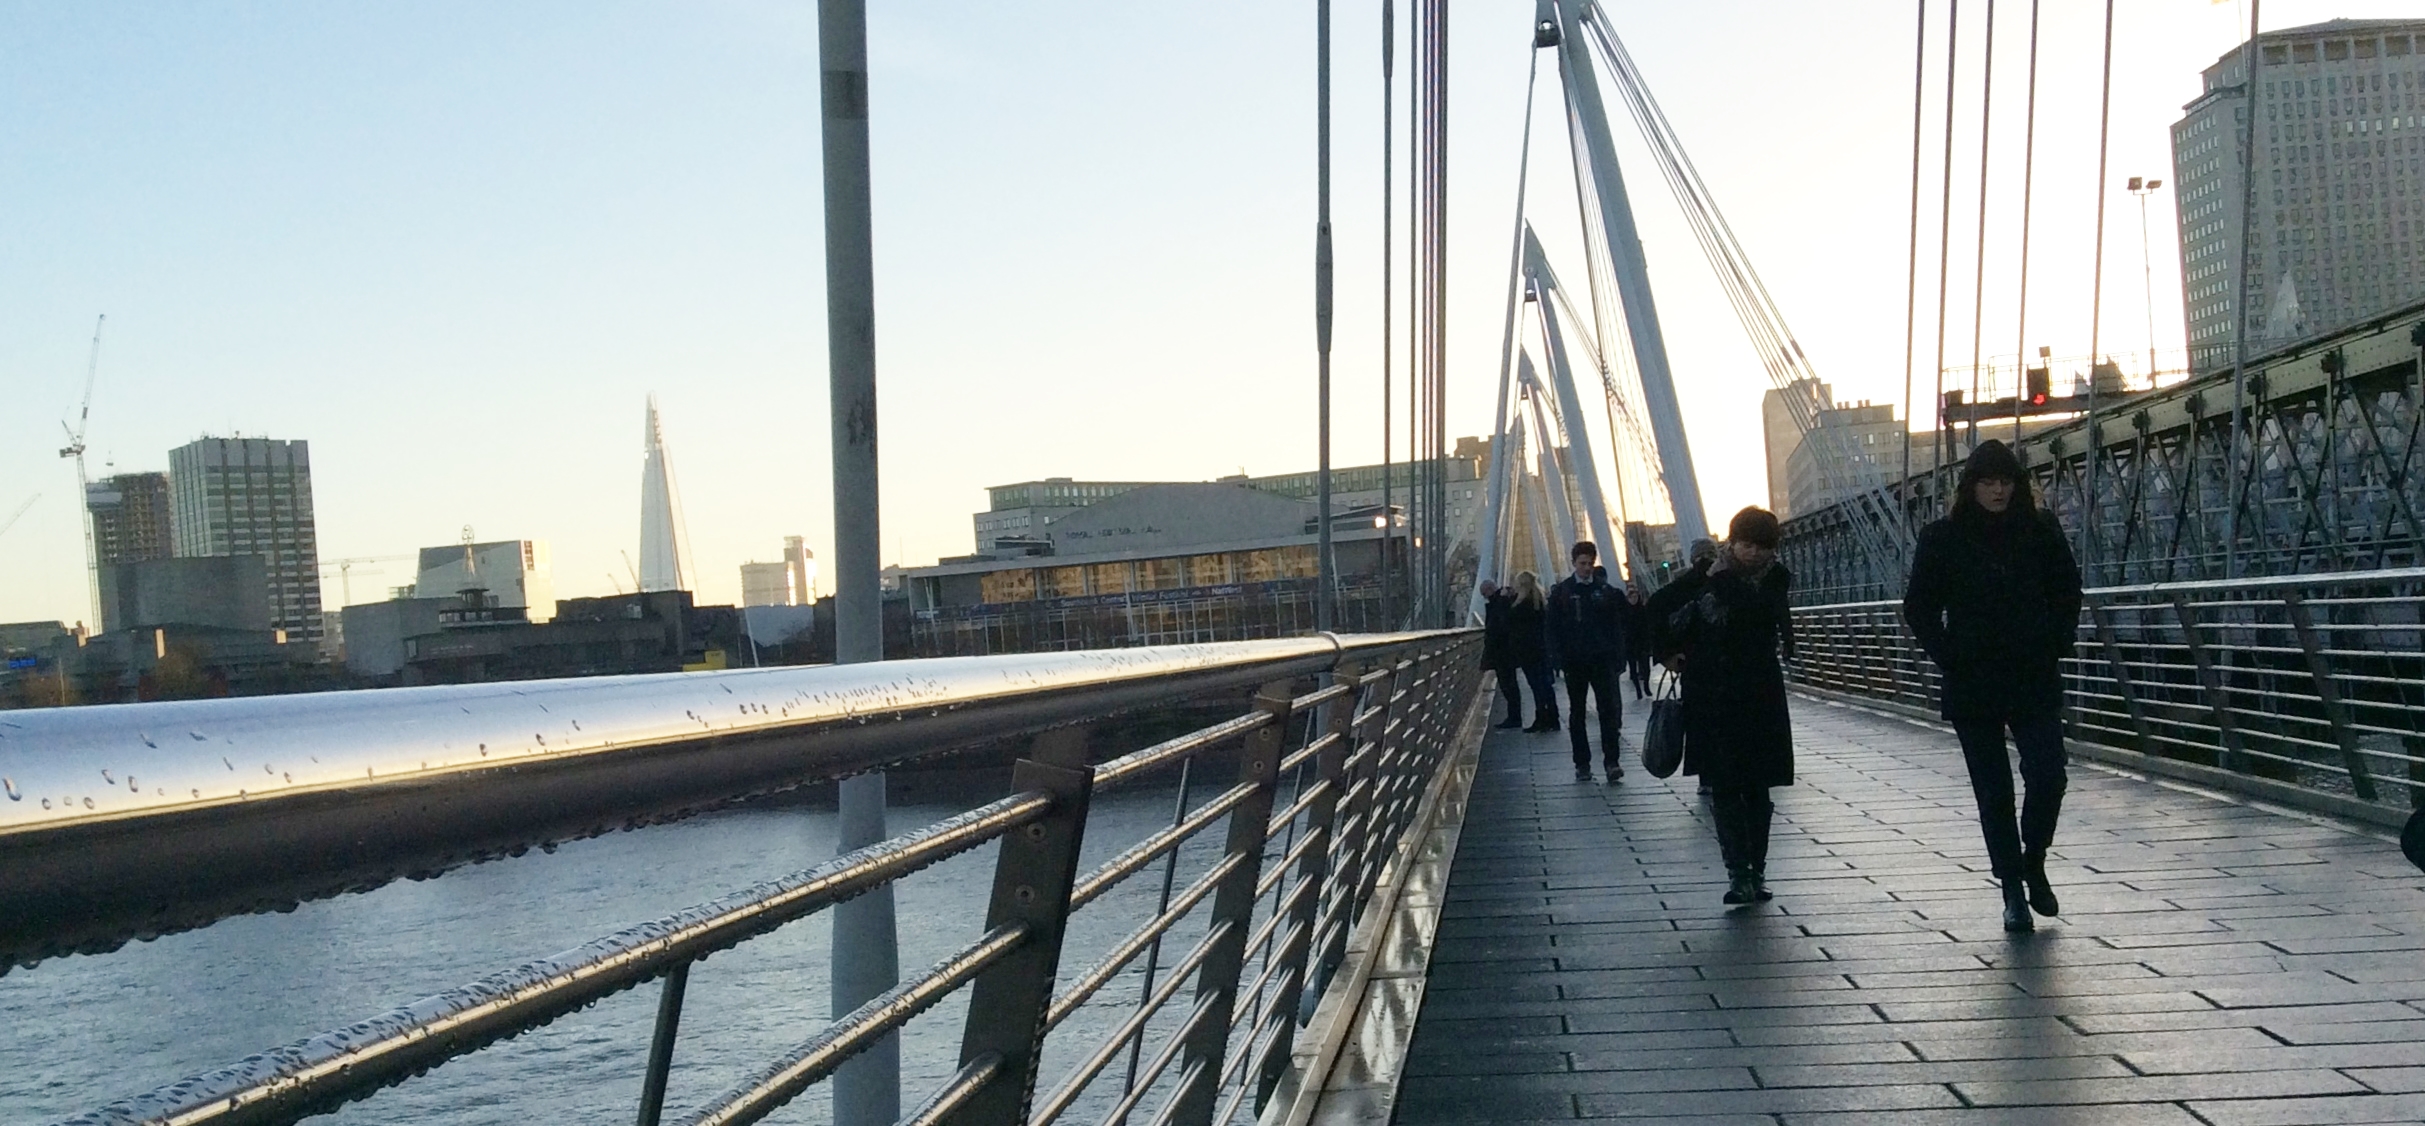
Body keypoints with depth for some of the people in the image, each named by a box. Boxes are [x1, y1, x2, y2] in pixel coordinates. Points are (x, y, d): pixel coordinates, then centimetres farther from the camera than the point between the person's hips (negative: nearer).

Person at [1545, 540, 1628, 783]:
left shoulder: (1606, 590, 5)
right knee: (1577, 712, 7)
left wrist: (1618, 657, -2)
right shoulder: (1561, 592, 3)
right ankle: (1582, 764, 14)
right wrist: (1558, 659, -8)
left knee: (1609, 708, -8)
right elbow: (1554, 628, 1)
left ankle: (1612, 761, -8)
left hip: (1602, 660, 0)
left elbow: (1617, 625, 6)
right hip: (1575, 661, 0)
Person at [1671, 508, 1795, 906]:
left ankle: (1756, 871, 16)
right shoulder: (1709, 578, -9)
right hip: (1714, 696, -3)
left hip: (1761, 695, 4)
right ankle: (1739, 873, -8)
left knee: (1758, 786, 8)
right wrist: (1670, 651, -4)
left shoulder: (1777, 578, 2)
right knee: (1725, 785, -7)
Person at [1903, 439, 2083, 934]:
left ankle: (2034, 864, 18)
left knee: (2048, 776, -9)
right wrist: (1948, 654, -6)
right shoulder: (1943, 539, -1)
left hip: (2036, 680, 1)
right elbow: (1918, 606, 3)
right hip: (1972, 686, -1)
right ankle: (2013, 891, 14)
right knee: (1993, 790, 4)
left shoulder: (2041, 531, 3)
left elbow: (2068, 591, 13)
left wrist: (2057, 644, 3)